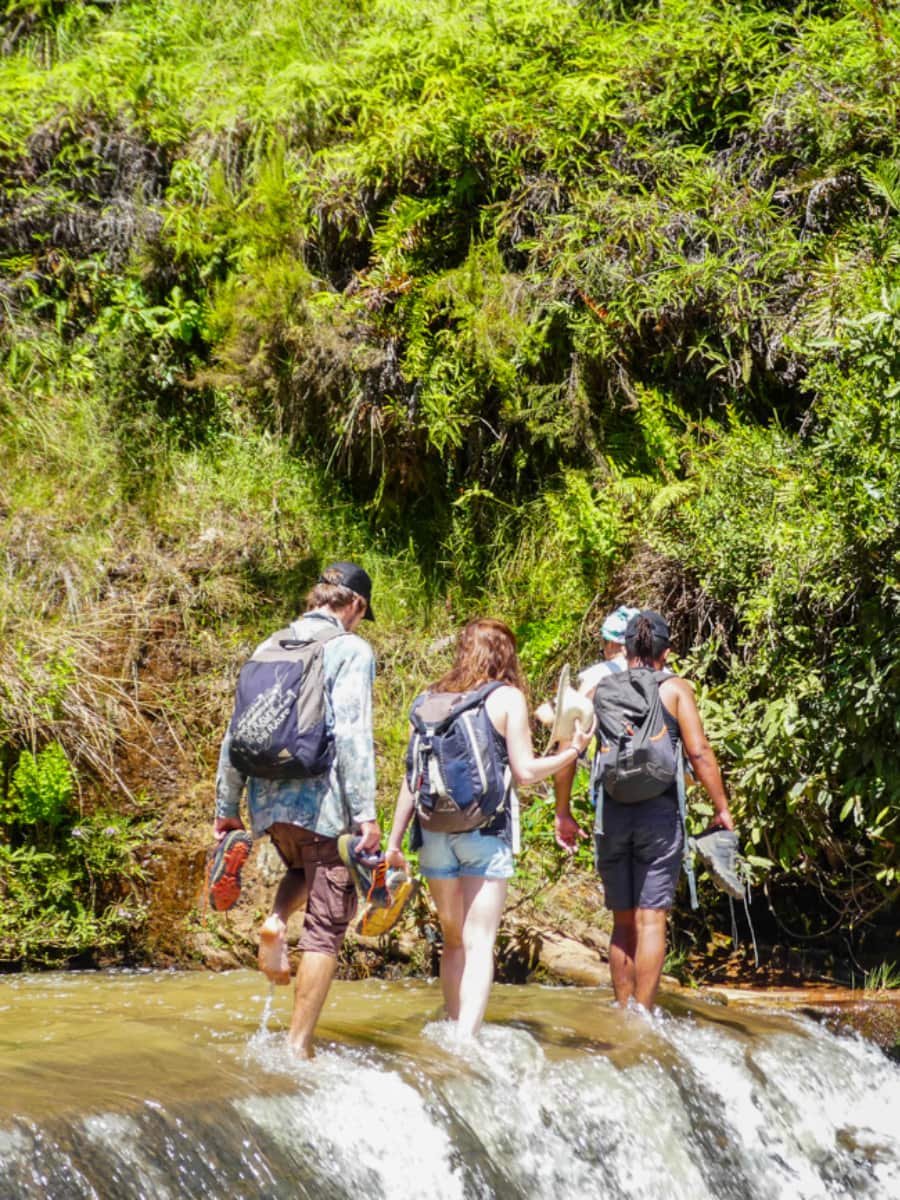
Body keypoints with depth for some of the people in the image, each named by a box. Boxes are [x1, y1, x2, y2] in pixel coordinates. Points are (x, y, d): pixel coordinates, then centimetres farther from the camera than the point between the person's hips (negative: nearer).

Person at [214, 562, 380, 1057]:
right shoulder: (351, 650, -5)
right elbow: (352, 734, -16)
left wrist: (226, 807, 18)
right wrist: (365, 813, -17)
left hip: (268, 801, 6)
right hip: (323, 802, -6)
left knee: (302, 871, 35)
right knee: (325, 925, 2)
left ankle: (276, 922, 4)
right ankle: (298, 1045, -1)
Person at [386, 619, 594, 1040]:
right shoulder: (507, 697, 0)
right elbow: (525, 771, -3)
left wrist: (395, 840, 12)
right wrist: (572, 751, 11)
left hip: (435, 828, 4)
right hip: (485, 831, -4)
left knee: (453, 939, 17)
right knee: (479, 943, -5)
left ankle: (456, 1033, 21)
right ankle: (467, 1038, -18)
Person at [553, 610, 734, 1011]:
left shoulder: (600, 689, 8)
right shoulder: (675, 689, 2)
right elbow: (699, 752, -7)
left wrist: (563, 813, 10)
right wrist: (722, 809, 1)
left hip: (612, 814, 3)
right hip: (660, 815, -3)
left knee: (624, 922, 14)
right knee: (651, 919, -2)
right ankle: (643, 1018, -6)